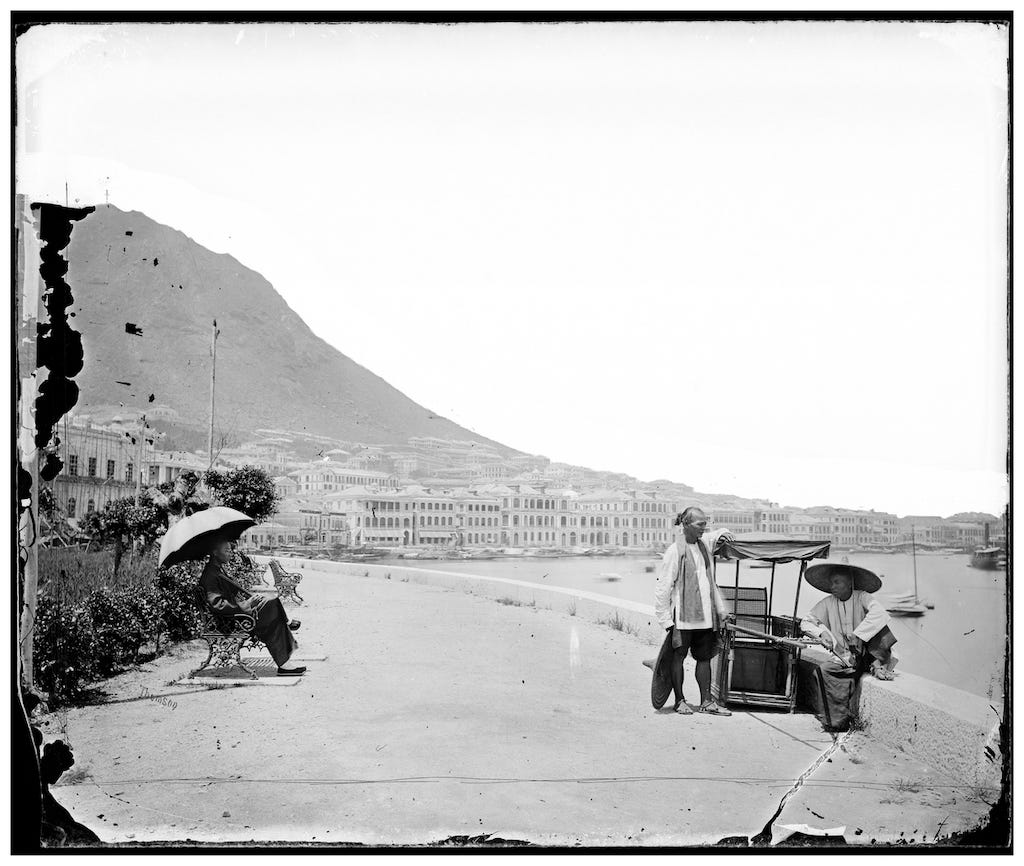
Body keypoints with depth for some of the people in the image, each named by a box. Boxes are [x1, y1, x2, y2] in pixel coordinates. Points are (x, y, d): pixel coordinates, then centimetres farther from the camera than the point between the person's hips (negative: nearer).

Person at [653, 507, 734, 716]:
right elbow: (662, 587, -11)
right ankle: (679, 701, 14)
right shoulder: (675, 551, -12)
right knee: (679, 656, 4)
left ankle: (706, 702, 17)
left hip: (706, 615, 6)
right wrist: (666, 618, -14)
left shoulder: (705, 543, 8)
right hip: (683, 614, -6)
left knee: (704, 657, 10)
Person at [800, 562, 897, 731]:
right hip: (844, 657, 3)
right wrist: (822, 632, -9)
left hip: (867, 653, -3)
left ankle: (878, 665, -12)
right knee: (825, 669, -28)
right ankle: (839, 720, -20)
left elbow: (879, 614, -27)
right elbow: (805, 622, 10)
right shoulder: (828, 603, 5)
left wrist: (857, 635, -30)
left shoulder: (862, 597, -7)